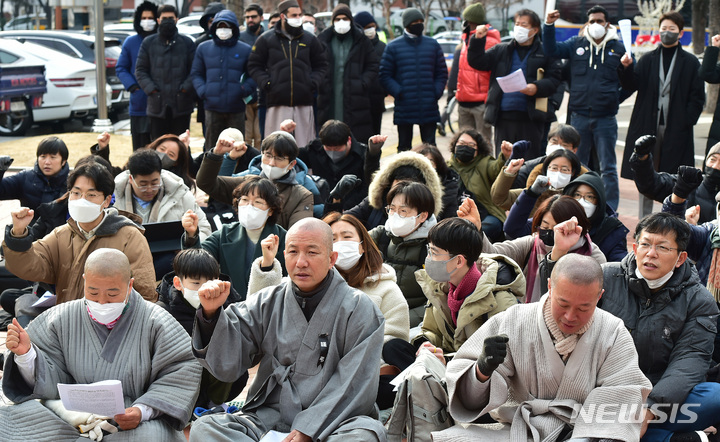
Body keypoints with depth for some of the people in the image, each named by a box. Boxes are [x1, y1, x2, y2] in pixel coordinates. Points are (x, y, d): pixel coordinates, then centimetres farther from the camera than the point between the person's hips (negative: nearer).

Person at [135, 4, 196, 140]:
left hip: (181, 105, 0)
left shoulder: (187, 42, 7)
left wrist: (186, 87, -11)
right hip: (157, 105, 0)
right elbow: (140, 70, 8)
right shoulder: (148, 43, 9)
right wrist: (150, 88, -7)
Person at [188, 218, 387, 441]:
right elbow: (227, 366, 4)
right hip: (269, 417, 3)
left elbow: (356, 388, -7)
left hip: (331, 422, -3)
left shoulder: (358, 309, -1)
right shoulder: (266, 303, 9)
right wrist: (212, 313, -11)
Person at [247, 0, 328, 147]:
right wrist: (265, 83, -6)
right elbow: (254, 65, 10)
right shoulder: (266, 40, 6)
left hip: (304, 103, 2)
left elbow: (321, 65, 20)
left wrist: (314, 82, 2)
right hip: (277, 103, -2)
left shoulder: (310, 40, 13)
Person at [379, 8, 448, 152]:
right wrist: (398, 92, -12)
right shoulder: (393, 47, 3)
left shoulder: (433, 45, 10)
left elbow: (442, 73, 13)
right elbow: (385, 75, 2)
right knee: (404, 147, 6)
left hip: (429, 108, 2)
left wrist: (436, 92, -3)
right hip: (404, 108, -1)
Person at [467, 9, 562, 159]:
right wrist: (478, 40, -4)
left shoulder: (545, 52, 6)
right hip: (504, 117, 3)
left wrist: (537, 88, -18)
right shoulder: (501, 50, 17)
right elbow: (477, 62, 10)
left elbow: (555, 79, -1)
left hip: (531, 118, -3)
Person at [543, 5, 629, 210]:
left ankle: (610, 209, 7)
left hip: (606, 118, -2)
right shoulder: (577, 44, 8)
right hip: (579, 115, 2)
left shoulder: (618, 47, 4)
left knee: (608, 168, 2)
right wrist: (549, 25, -9)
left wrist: (629, 67, -12)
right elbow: (551, 49, 1)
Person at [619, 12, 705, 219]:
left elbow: (698, 97, 1)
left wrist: (686, 121, -10)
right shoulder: (648, 60, 10)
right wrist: (627, 68, -19)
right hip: (647, 127, 2)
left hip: (676, 129, -2)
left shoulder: (690, 62, 4)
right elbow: (632, 86, 0)